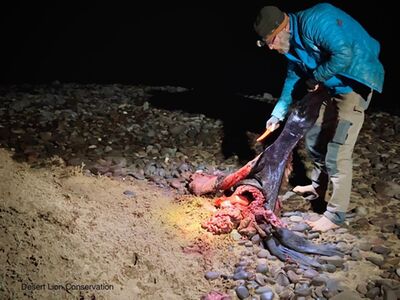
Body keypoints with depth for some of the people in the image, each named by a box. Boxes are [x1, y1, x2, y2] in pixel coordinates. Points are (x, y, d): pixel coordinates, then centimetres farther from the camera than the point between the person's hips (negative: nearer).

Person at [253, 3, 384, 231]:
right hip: (334, 88, 10)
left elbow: (344, 53, -31)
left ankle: (335, 215, 1)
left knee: (337, 153, -11)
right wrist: (278, 114, 14)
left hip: (356, 84, -10)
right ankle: (318, 187, 40)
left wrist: (315, 78, -17)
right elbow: (293, 79, 16)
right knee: (315, 138, 19)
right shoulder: (293, 44, 6)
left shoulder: (314, 21, -23)